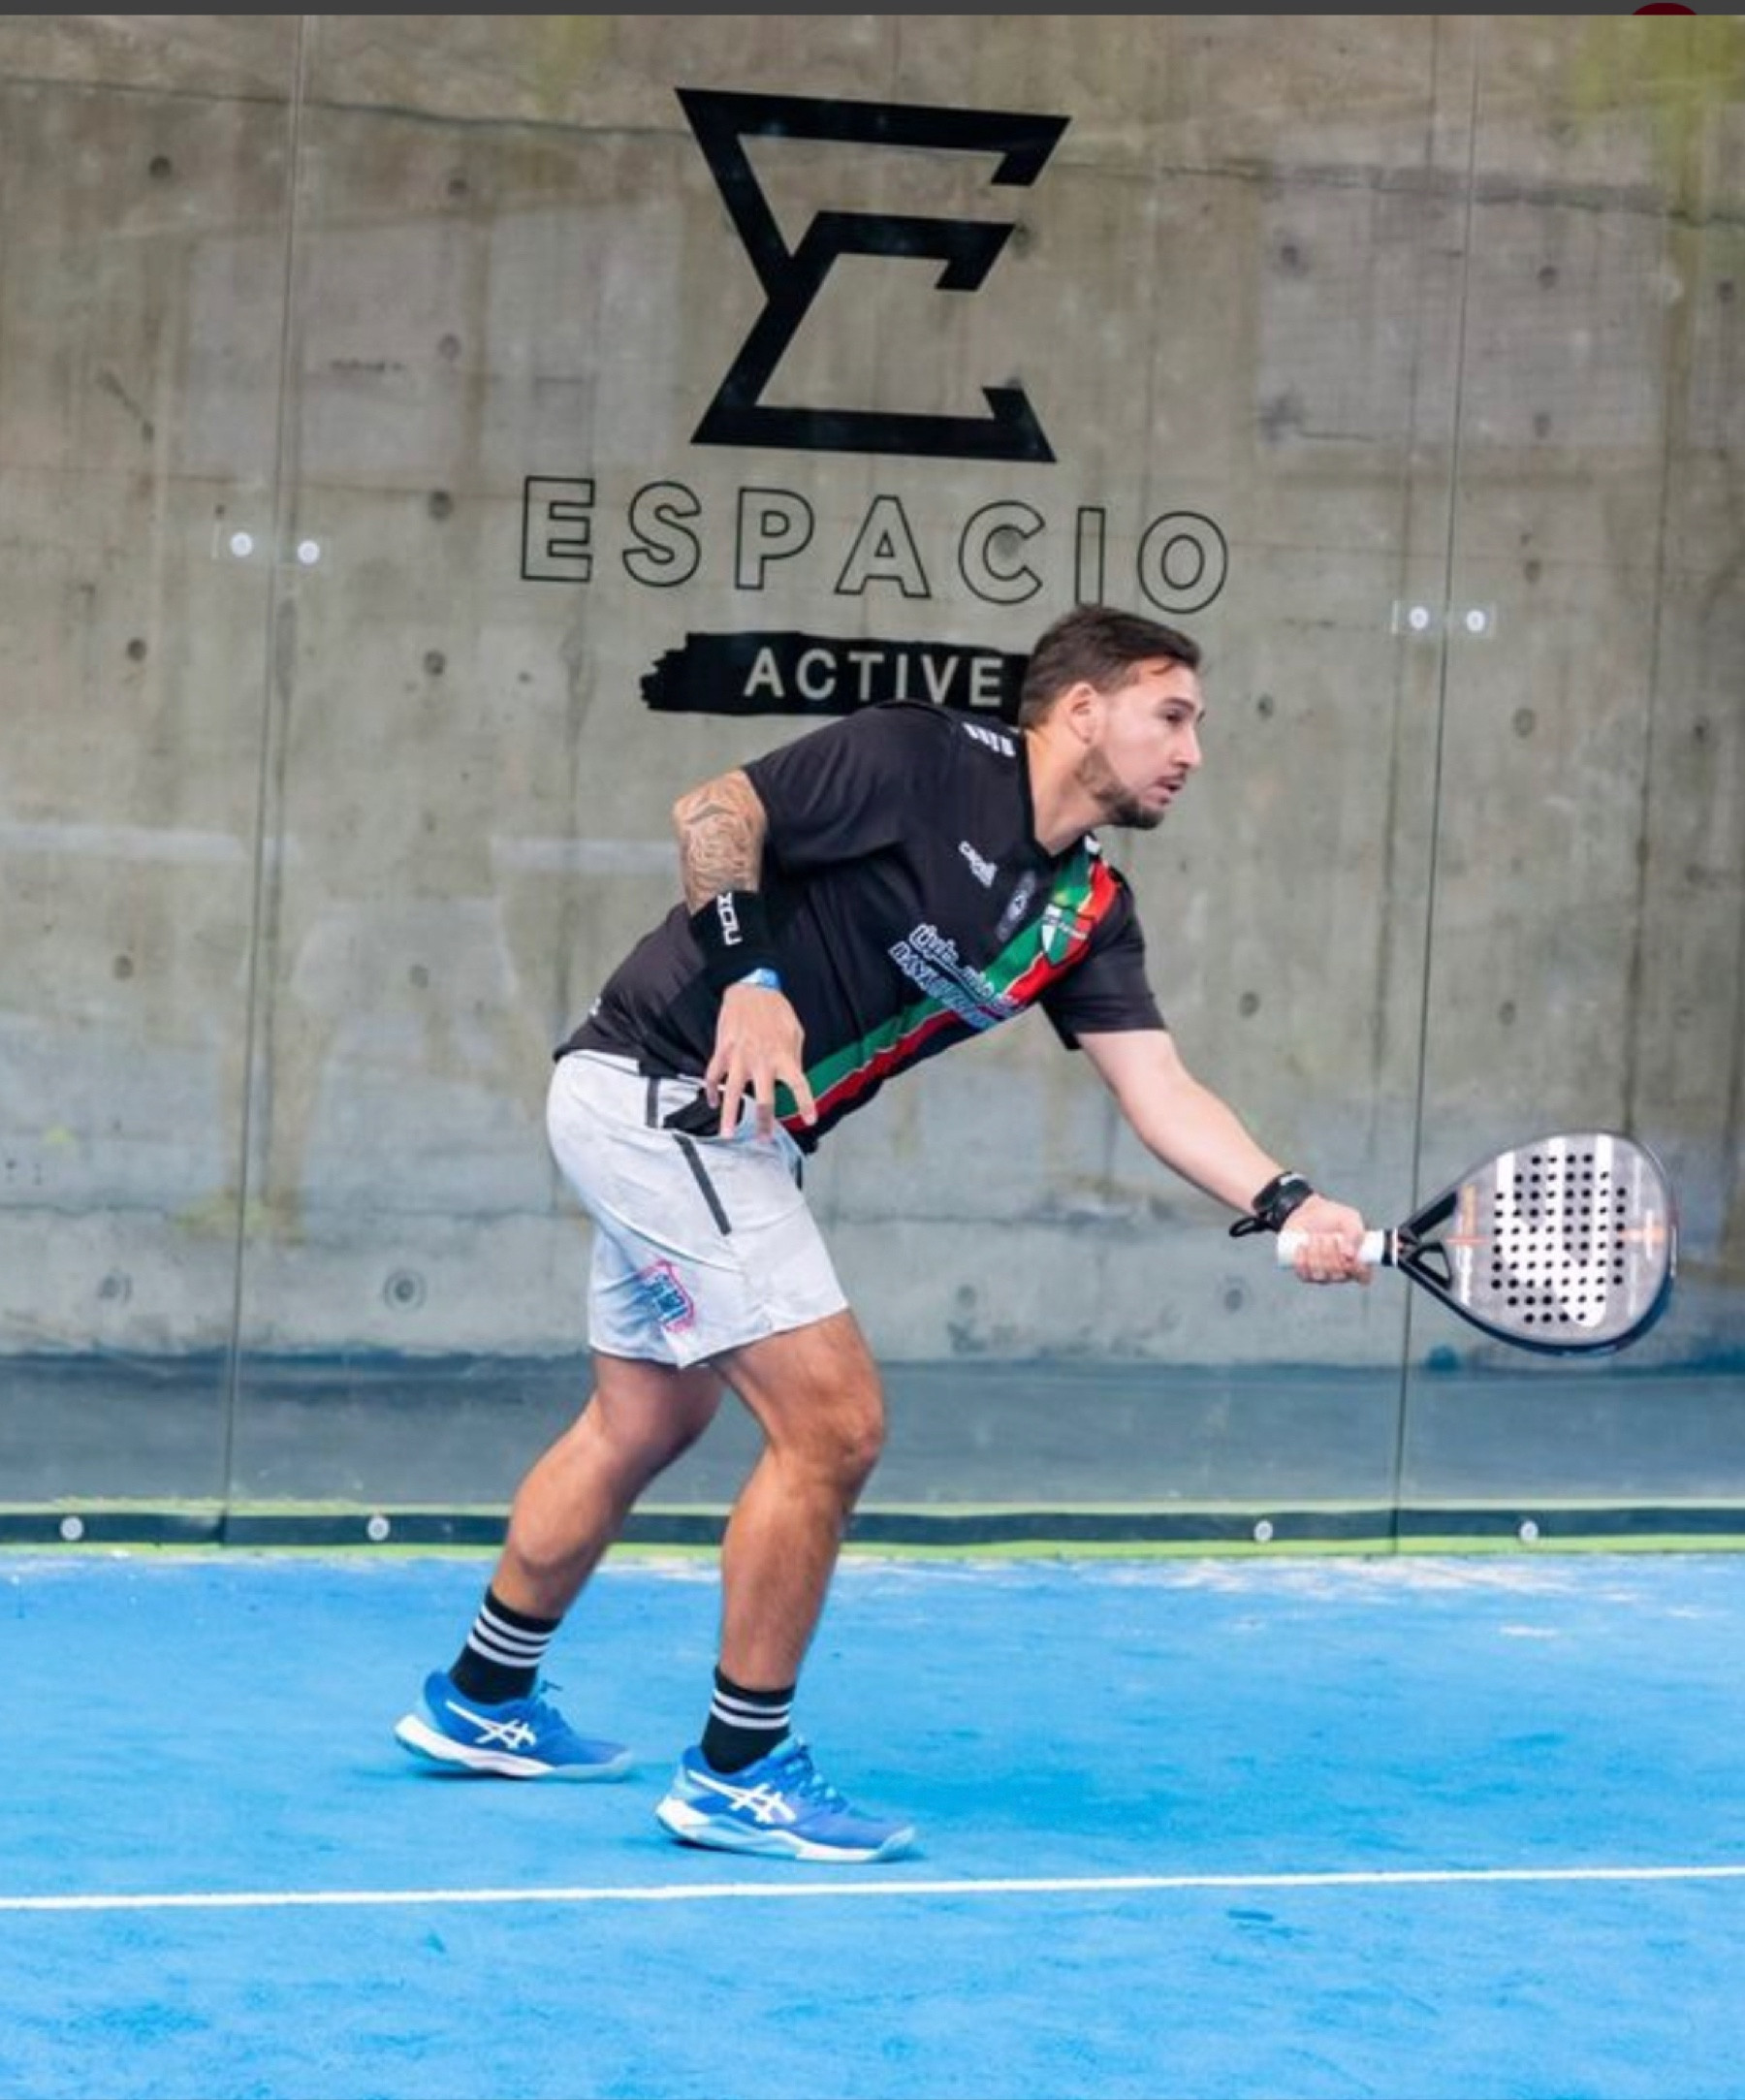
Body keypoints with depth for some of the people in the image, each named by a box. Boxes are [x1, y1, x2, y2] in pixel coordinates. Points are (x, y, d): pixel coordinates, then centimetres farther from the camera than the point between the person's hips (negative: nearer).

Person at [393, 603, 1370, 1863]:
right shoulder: (923, 758, -15)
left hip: (731, 1132, 9)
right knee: (833, 1424, -12)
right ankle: (739, 1772, -1)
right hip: (659, 1087, -9)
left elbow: (1162, 1094, -3)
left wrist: (1291, 1208, -17)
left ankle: (483, 1703, 40)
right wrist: (746, 976, -28)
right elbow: (714, 812, -18)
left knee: (642, 1428, 23)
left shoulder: (1086, 912, 5)